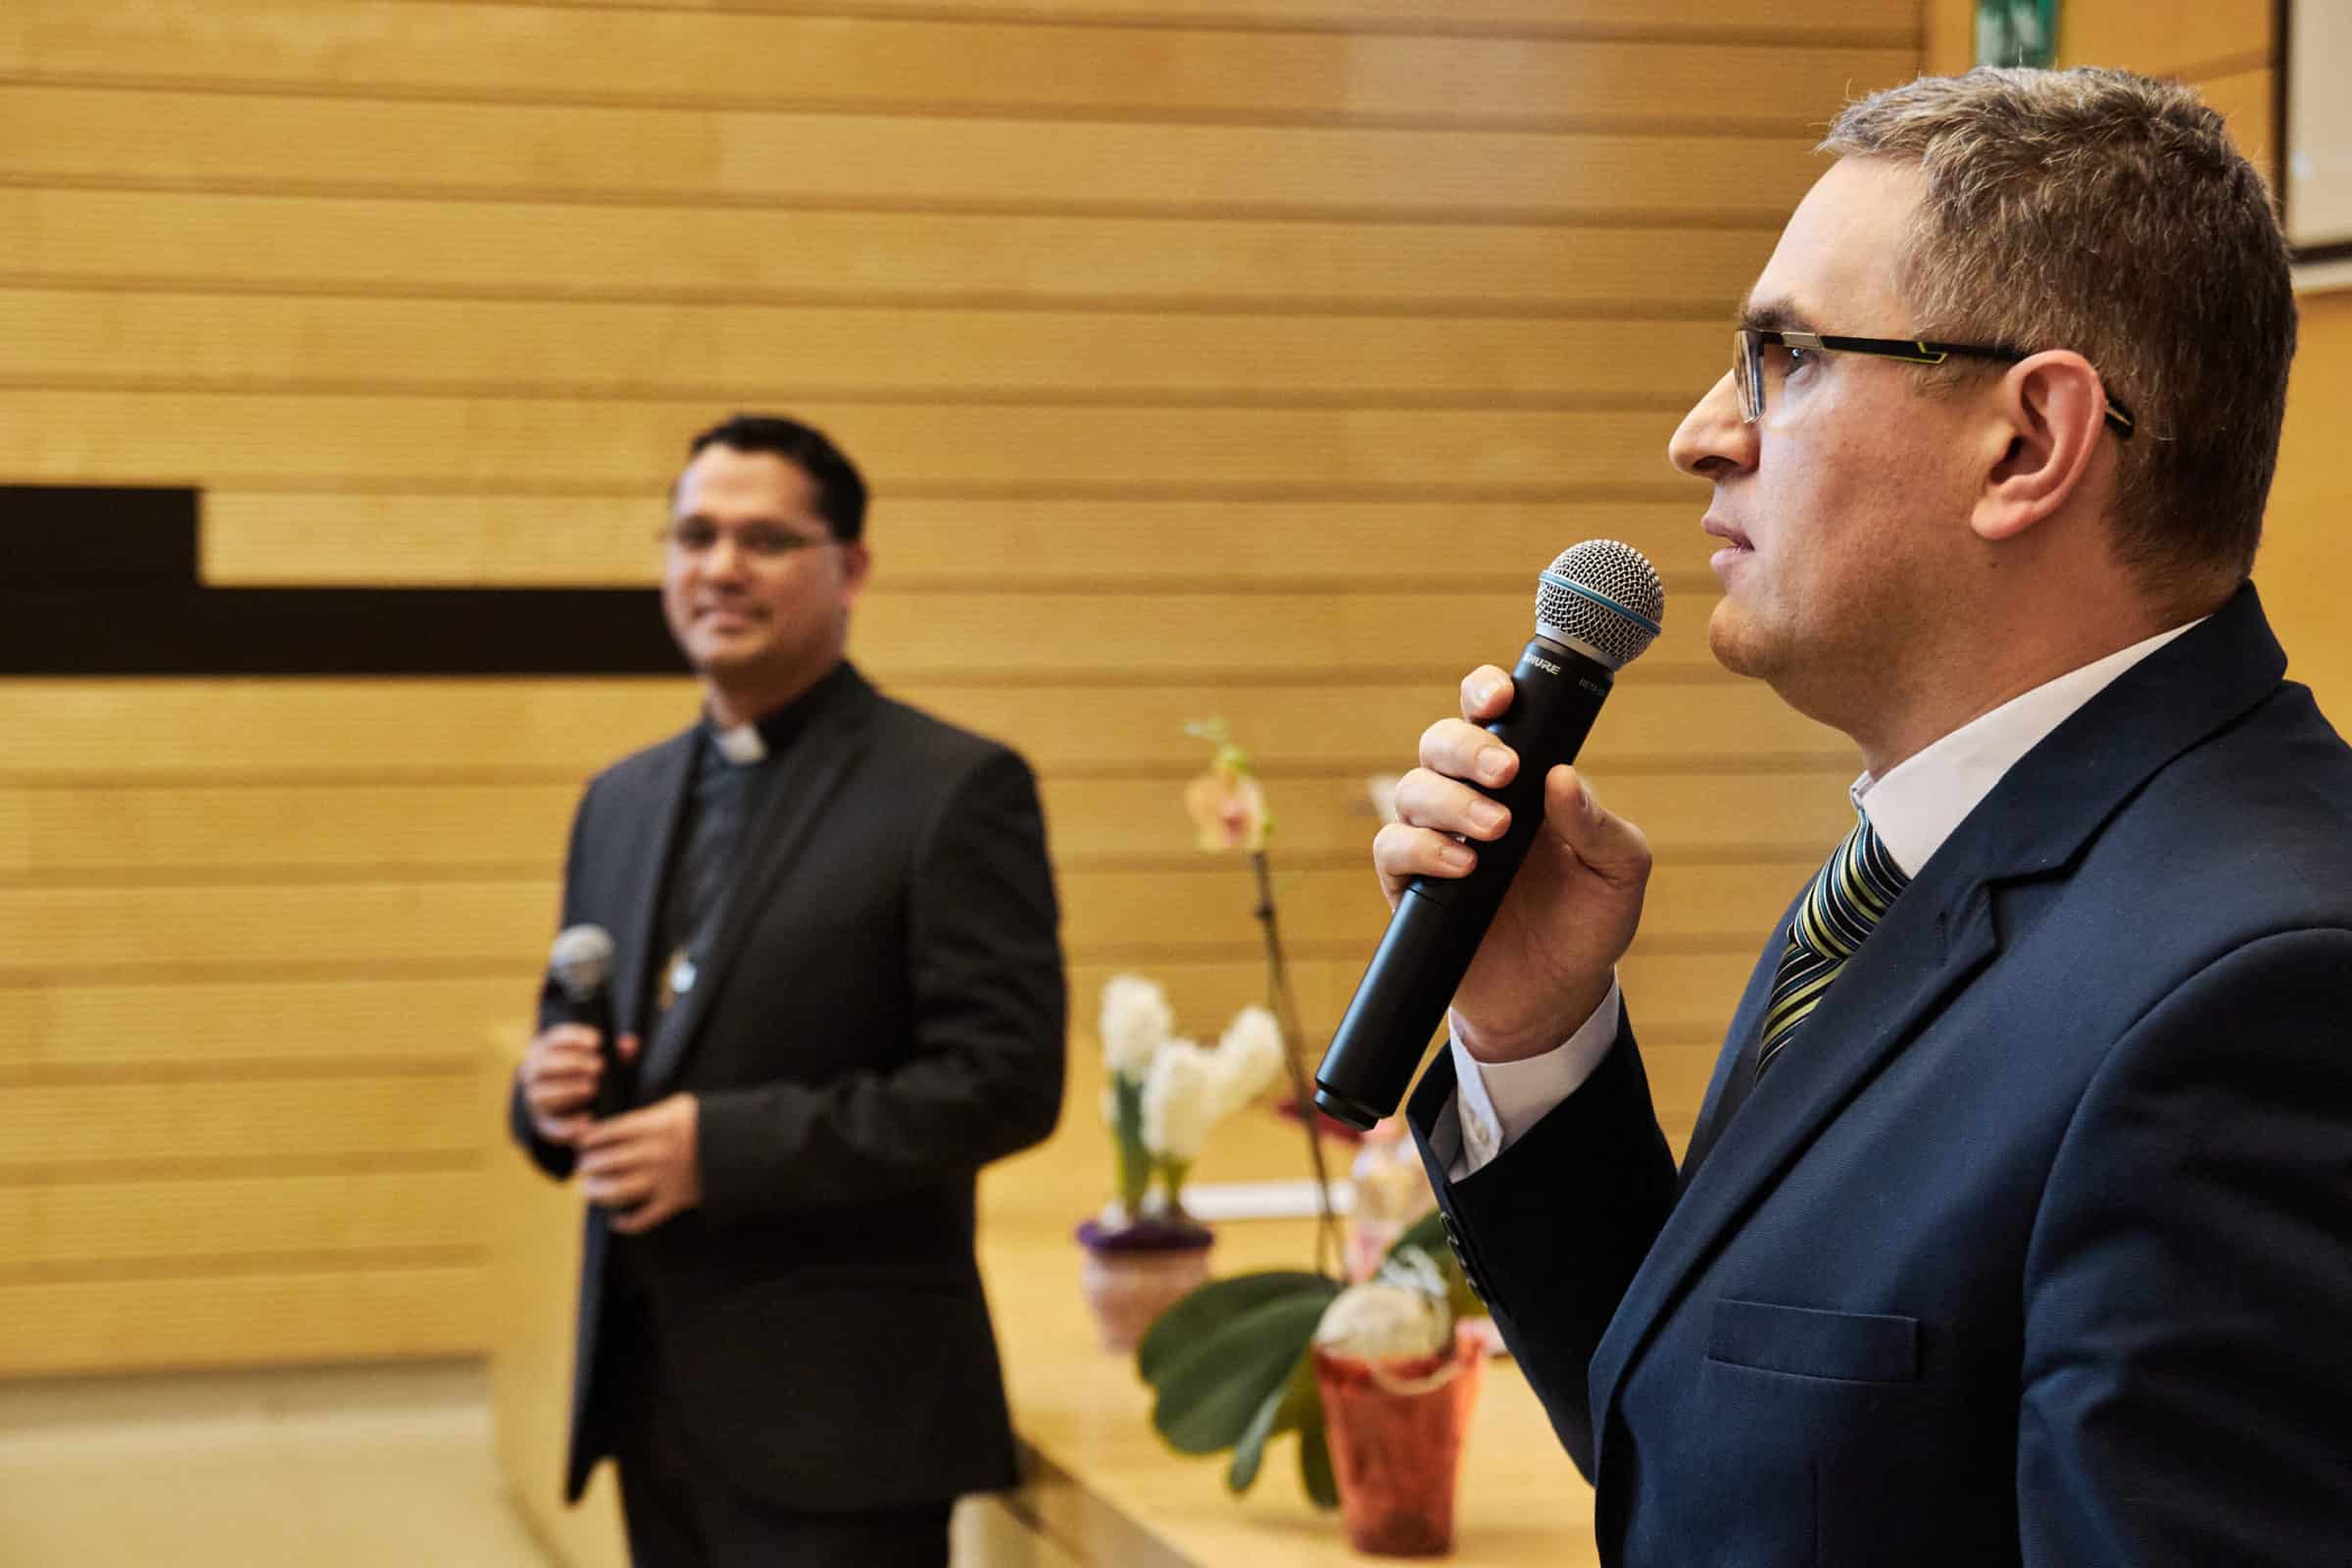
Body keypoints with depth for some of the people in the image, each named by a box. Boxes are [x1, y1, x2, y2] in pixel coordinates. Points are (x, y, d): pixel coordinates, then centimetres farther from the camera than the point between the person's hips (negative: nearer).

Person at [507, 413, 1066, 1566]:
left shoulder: (955, 791, -7)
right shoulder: (621, 802, 14)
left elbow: (1005, 1080, -14)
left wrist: (724, 1145, -19)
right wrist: (552, 1093, -3)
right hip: (653, 1391, 7)